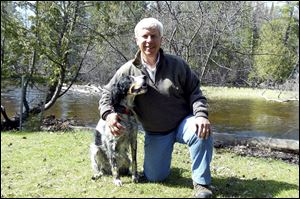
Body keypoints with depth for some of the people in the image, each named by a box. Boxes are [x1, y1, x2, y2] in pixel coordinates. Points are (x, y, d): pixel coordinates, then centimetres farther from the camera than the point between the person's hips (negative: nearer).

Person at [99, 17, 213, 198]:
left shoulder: (177, 64, -9)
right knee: (154, 177, 3)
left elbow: (194, 92, -7)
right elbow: (107, 94, 1)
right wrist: (109, 114, -21)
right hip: (155, 133, 2)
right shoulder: (128, 70, -7)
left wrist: (201, 115, -25)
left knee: (202, 131, -35)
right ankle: (163, 156, 40)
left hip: (183, 122, -1)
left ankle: (202, 183, -16)